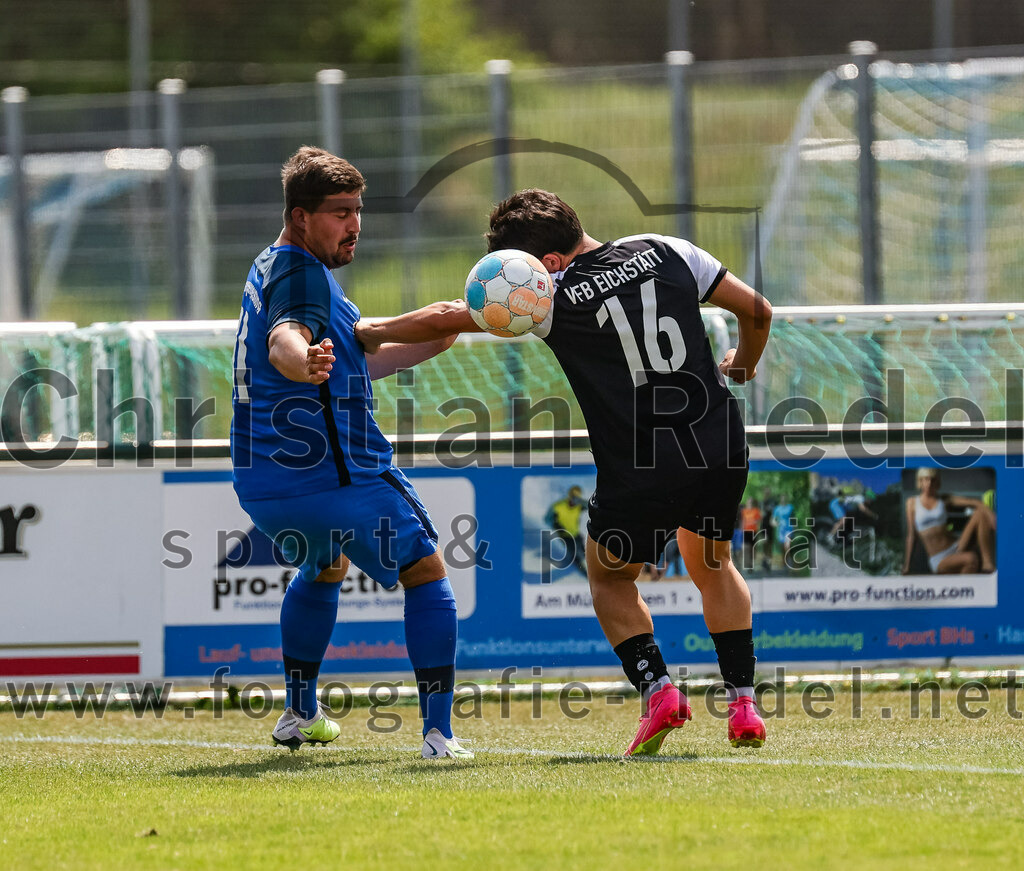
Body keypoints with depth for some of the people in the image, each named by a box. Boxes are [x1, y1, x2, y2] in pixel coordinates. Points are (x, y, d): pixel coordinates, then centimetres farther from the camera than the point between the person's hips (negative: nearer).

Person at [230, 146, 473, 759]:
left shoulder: (271, 270, 18)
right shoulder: (301, 274, -14)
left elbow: (354, 361, 27)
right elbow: (284, 339, -37)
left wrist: (431, 339, 22)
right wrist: (304, 361, -59)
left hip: (261, 486, 10)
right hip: (333, 475, -10)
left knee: (325, 569, 37)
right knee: (428, 576, 2)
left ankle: (301, 713, 42)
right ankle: (439, 733, -9)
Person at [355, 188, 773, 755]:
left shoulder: (553, 296, -4)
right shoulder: (663, 252, 4)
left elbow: (444, 321, 6)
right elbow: (756, 310, 10)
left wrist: (371, 332, 23)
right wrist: (742, 364, 31)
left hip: (641, 471, -4)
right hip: (721, 451, 4)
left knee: (609, 577, 21)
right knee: (713, 565, 29)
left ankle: (657, 690, 0)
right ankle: (743, 703, 18)